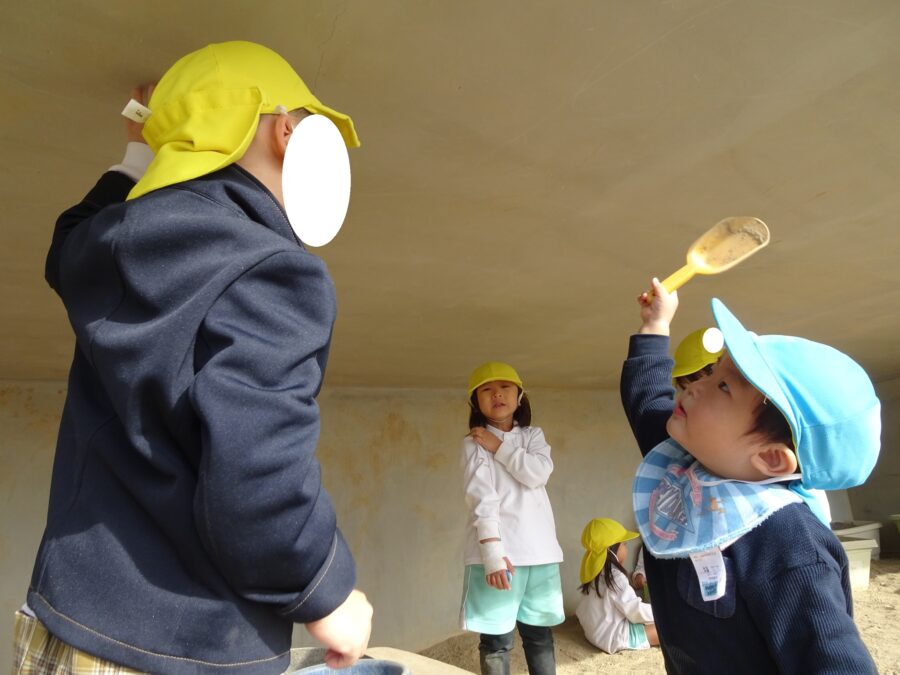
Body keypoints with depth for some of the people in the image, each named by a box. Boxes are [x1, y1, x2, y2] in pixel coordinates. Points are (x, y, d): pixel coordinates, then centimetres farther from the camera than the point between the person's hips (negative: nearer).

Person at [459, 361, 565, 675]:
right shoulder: (474, 443, -1)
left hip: (540, 551, 4)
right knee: (496, 641, 3)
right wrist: (492, 550, -23)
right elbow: (482, 497, -14)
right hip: (498, 552, -3)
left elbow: (538, 474, -9)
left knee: (540, 635, 16)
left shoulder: (533, 435, 11)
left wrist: (500, 447, -7)